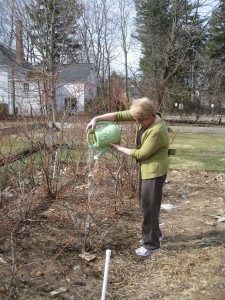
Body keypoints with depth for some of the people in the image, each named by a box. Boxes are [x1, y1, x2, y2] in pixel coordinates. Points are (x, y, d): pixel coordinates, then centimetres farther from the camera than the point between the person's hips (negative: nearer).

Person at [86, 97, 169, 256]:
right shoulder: (144, 116, -5)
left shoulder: (157, 131, -30)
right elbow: (119, 115, -2)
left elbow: (141, 154, -23)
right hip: (146, 168, 9)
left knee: (149, 206, -2)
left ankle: (152, 244, 12)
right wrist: (97, 119, -10)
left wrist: (119, 148, -11)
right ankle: (155, 234, 36)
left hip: (154, 171, -9)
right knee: (146, 204, 19)